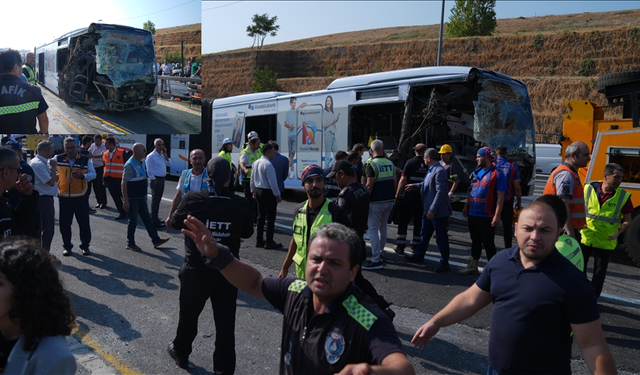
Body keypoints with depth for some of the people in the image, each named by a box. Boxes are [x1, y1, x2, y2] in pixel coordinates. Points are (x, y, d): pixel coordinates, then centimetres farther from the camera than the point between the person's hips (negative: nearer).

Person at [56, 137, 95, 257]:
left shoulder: (85, 160, -1)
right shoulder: (58, 159, 3)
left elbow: (93, 174, -4)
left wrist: (83, 176, -22)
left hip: (81, 197, -1)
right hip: (64, 197, 2)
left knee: (84, 223, 4)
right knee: (64, 224, 7)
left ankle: (85, 246, 19)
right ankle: (67, 246, 22)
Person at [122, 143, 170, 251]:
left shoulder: (141, 163, 8)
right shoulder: (130, 165, -19)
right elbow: (124, 183, -20)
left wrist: (145, 194, 19)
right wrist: (125, 201, -22)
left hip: (141, 197, 9)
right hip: (132, 199, -8)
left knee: (147, 219, 12)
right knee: (133, 221, 3)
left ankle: (156, 240, 19)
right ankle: (130, 243, 17)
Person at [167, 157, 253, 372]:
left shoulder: (193, 199, -15)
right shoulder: (241, 205, -12)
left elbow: (175, 223, 3)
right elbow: (247, 233, 4)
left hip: (196, 271, 0)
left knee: (188, 315, 24)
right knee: (225, 324, 9)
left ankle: (180, 352, 47)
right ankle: (224, 368, 19)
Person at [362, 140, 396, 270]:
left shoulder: (372, 164, -13)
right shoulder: (391, 163, 7)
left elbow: (369, 185, -17)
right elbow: (394, 182, 12)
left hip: (376, 201, -7)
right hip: (389, 201, 7)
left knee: (373, 229, -3)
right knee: (383, 227, 19)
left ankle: (376, 260, -6)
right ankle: (379, 252, 30)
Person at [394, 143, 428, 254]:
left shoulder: (410, 162, -6)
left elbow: (403, 179, -10)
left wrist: (397, 193, -3)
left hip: (409, 196, -2)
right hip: (423, 197, 3)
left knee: (403, 221, 4)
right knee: (419, 221, 13)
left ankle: (400, 245, 2)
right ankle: (416, 244, 19)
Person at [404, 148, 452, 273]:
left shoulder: (439, 171, -22)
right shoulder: (431, 170, 8)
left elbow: (440, 192, -26)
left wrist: (432, 210, -26)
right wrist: (414, 186, 27)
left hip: (438, 211, -10)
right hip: (428, 209, 10)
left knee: (441, 237, 3)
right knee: (424, 234, 21)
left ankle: (444, 263, 15)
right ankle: (419, 255, 37)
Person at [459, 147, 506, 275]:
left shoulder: (497, 174, -9)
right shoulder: (476, 173, 12)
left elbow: (500, 196, -13)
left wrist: (497, 215, -17)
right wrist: (466, 207, 13)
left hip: (487, 217, -7)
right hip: (473, 215, 7)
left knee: (488, 243, 3)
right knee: (475, 241, 17)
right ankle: (472, 266, 27)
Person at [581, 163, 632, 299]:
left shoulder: (623, 196, -8)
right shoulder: (589, 189, -7)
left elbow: (627, 221, -2)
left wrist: (619, 231, -21)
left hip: (605, 243, -1)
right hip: (585, 239, 1)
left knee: (599, 274, 10)